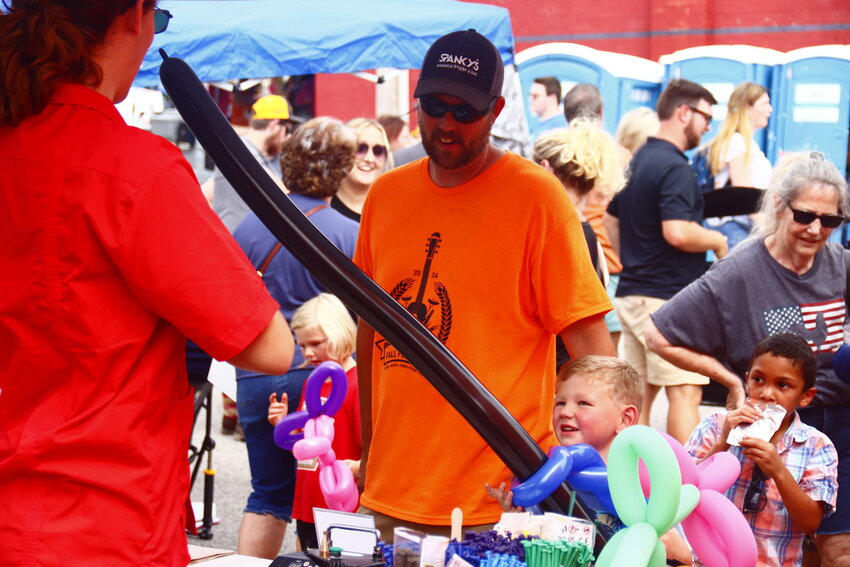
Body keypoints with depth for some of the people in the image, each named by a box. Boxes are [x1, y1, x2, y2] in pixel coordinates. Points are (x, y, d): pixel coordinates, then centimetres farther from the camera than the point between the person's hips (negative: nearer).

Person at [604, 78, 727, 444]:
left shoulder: (637, 162, 15)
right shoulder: (674, 167, -15)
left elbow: (611, 219, 25)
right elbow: (677, 233, -25)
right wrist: (718, 241, -8)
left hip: (631, 291, 9)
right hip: (670, 296, -9)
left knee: (639, 393, 12)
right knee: (685, 392, -8)